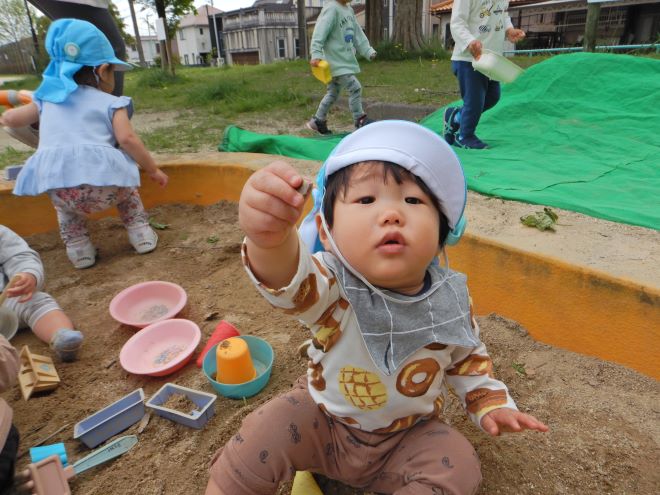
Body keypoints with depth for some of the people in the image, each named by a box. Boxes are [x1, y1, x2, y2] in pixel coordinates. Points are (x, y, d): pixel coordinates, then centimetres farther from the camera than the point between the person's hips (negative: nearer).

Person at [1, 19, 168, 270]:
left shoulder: (48, 100, 25)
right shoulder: (111, 103, 13)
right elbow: (127, 139, -2)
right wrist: (153, 170, 6)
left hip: (58, 186, 3)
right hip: (104, 183, -2)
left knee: (66, 204, 37)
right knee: (126, 190, 32)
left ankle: (78, 249, 26)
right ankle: (141, 234, 22)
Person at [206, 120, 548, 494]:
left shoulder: (451, 300, -17)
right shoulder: (331, 287, -29)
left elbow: (467, 358, 5)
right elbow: (289, 281, -53)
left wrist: (491, 403, -3)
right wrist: (270, 240, -73)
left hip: (411, 433, 3)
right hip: (322, 419, -2)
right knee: (254, 445, -17)